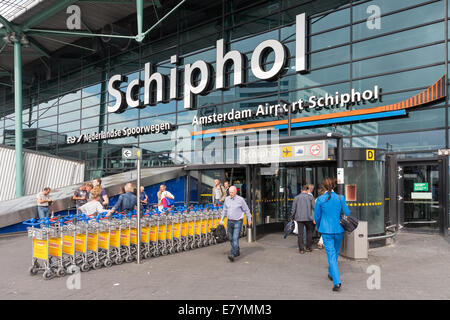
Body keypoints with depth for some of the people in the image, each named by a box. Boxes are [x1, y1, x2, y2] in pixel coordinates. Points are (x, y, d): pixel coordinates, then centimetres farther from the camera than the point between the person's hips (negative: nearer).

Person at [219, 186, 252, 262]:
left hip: (238, 222, -5)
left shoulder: (240, 199, -11)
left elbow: (246, 210, -2)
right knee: (231, 238, 12)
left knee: (235, 238, -13)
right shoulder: (227, 199, 2)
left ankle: (232, 255, -19)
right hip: (229, 221, 5)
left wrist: (249, 219, 4)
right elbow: (224, 210, 14)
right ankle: (237, 252, 32)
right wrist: (221, 219, 11)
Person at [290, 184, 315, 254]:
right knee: (309, 232, 15)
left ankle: (301, 249, 3)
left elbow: (293, 209, 5)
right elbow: (313, 208, -2)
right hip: (308, 218, -1)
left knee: (300, 233, 3)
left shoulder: (296, 197, 5)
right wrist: (314, 218, 0)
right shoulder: (310, 197, 1)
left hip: (299, 218, 1)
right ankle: (308, 247, 19)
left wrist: (292, 217, 14)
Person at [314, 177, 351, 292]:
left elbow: (317, 216, 1)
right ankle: (331, 274, 42)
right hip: (339, 229, 3)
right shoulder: (340, 198, -6)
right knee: (335, 252, 23)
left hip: (326, 230, -2)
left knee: (331, 255, -1)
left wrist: (319, 227, 20)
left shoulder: (320, 199, -8)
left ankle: (337, 282, -11)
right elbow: (347, 214, -1)